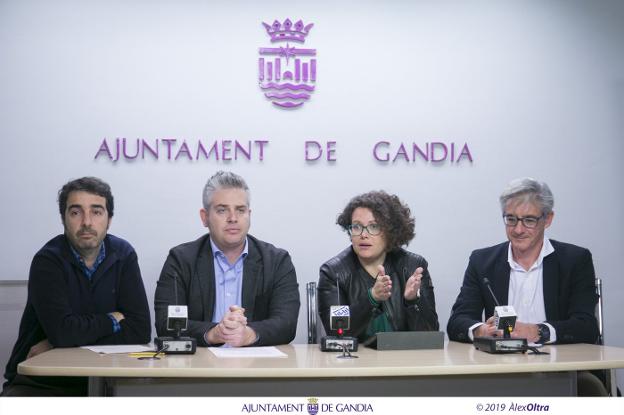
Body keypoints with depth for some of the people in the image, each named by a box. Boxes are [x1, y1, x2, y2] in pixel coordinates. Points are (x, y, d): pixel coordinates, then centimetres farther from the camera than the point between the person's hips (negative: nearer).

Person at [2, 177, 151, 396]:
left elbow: (140, 330, -8)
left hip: (97, 380, 3)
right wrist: (111, 320, -6)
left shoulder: (123, 255, 1)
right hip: (36, 384, -3)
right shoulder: (47, 261, -9)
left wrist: (57, 346, -12)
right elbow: (61, 331, -24)